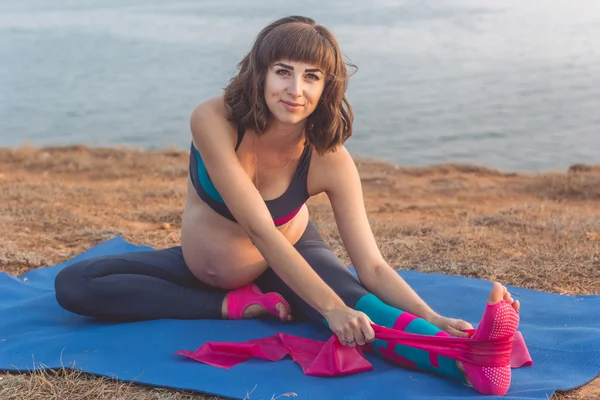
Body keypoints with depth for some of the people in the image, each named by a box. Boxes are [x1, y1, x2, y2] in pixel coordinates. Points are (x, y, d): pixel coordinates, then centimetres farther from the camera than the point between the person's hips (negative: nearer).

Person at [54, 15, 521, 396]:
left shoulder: (329, 160, -25)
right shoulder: (213, 120, -29)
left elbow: (372, 267, -25)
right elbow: (260, 230, -34)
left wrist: (436, 320, -42)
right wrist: (329, 307, -42)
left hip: (292, 260, -1)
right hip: (203, 268, 2)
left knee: (354, 300, -35)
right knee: (73, 285, -16)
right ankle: (235, 306, -20)